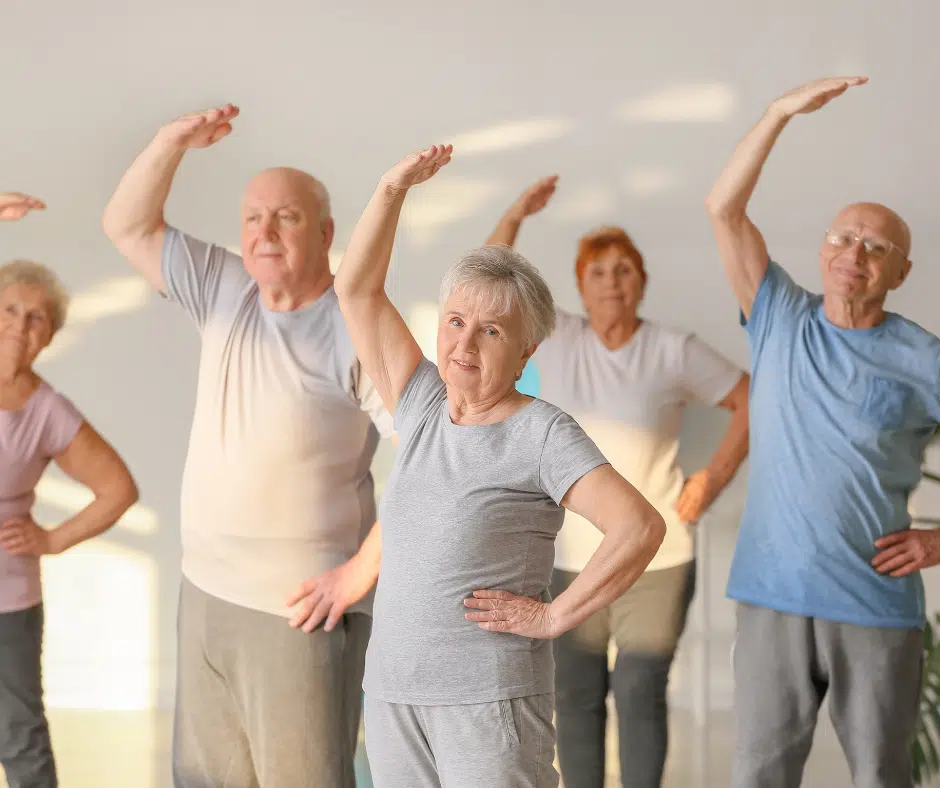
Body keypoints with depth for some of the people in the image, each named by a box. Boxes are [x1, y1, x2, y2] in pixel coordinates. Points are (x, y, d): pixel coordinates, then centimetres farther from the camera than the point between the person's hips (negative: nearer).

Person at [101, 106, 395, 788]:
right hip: (205, 595, 7)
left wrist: (362, 570, -18)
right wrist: (173, 142, -3)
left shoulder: (357, 331, -15)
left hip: (300, 609, -7)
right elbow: (128, 227, 13)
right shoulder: (224, 290, 6)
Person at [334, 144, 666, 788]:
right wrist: (392, 190, 2)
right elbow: (357, 290, 11)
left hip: (490, 698, -6)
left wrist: (552, 616, -16)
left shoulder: (541, 433, -7)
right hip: (391, 688, 6)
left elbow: (641, 527, -19)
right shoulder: (422, 408, 9)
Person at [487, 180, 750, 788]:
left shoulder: (675, 351, -3)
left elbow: (752, 401, 3)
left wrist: (714, 479, -3)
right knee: (576, 694, 7)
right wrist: (514, 217, -4)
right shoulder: (555, 338, 3)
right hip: (570, 556, 2)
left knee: (640, 693, -3)